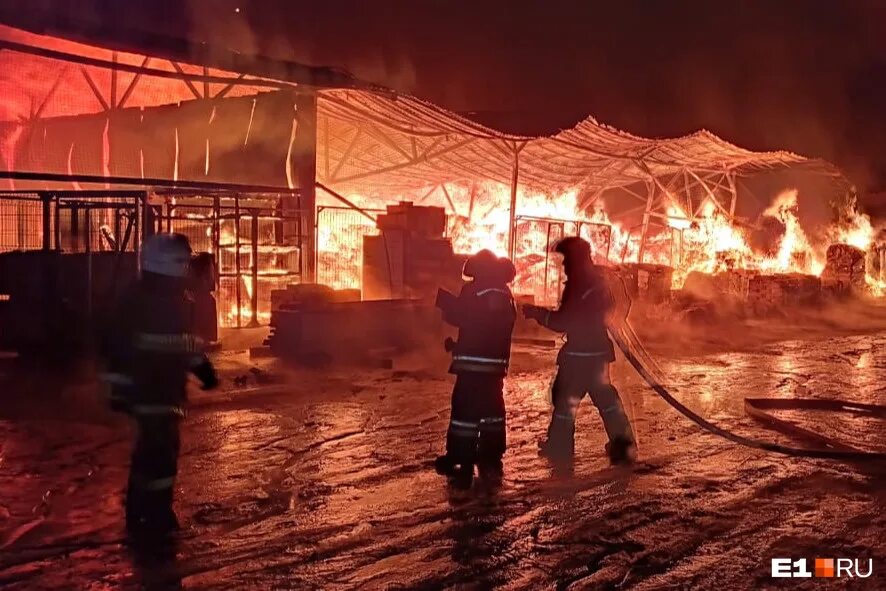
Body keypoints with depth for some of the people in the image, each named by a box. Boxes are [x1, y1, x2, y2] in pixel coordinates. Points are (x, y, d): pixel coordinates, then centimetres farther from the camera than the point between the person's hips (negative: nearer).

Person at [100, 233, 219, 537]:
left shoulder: (182, 300, 13)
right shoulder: (137, 300, -12)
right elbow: (118, 344, -15)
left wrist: (203, 367, 19)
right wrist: (120, 387, -18)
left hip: (171, 389, 8)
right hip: (146, 389, -8)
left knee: (151, 448, 14)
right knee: (161, 448, -10)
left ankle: (140, 512, 25)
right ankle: (157, 514, 0)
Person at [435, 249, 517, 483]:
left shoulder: (475, 291, -12)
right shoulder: (505, 293, 13)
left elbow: (458, 315, -11)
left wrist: (443, 298, 7)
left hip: (473, 362, -7)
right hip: (496, 362, 8)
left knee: (465, 408, -4)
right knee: (492, 407, 15)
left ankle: (461, 462, -5)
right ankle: (491, 460, 20)